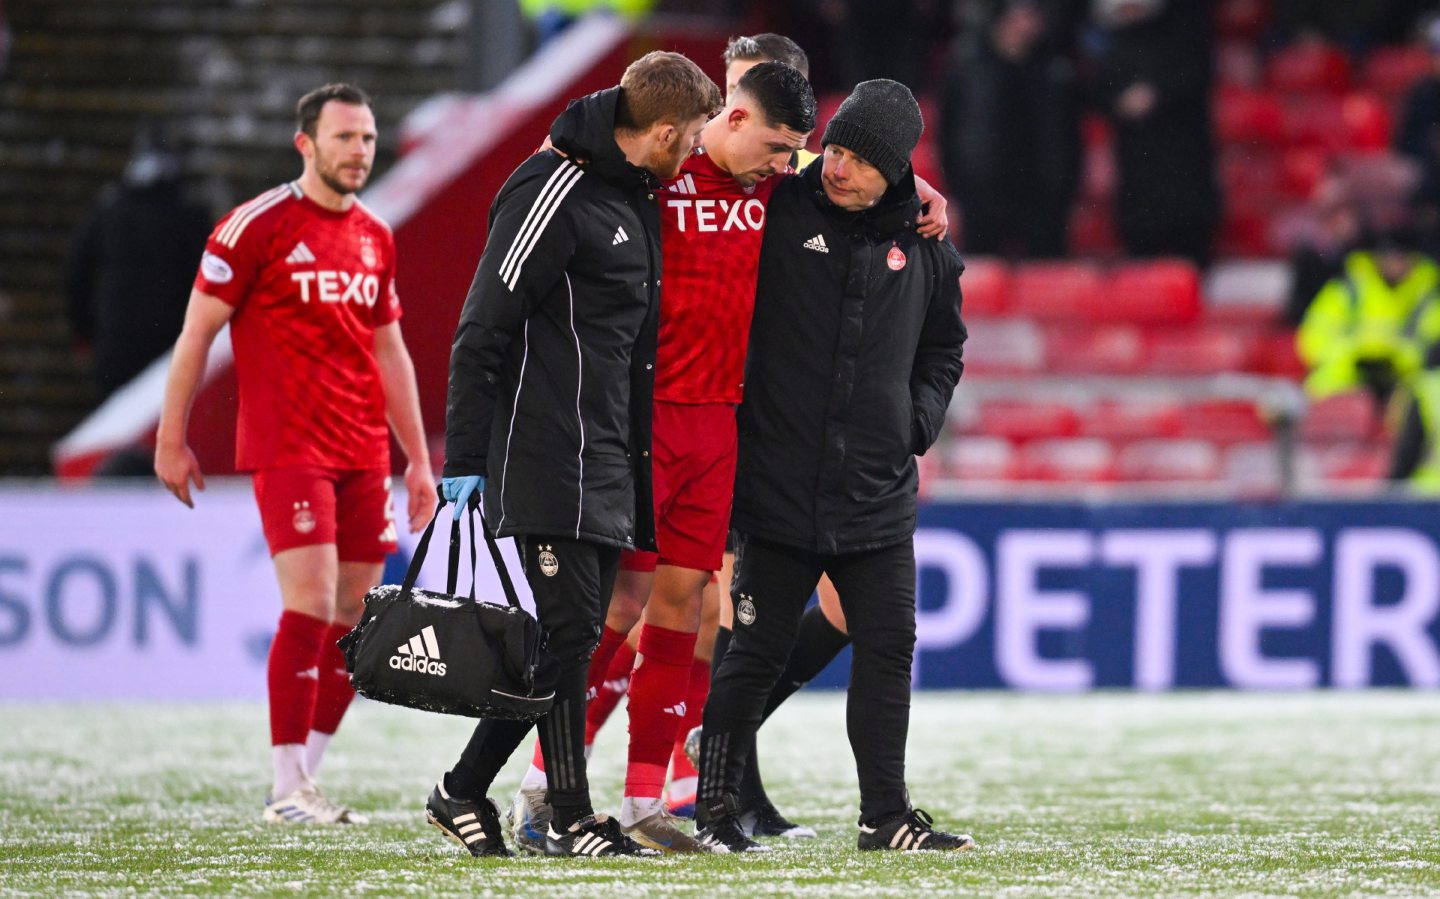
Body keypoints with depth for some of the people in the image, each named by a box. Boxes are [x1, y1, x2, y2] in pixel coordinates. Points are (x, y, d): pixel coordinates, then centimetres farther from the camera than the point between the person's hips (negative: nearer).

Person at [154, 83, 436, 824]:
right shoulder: (257, 226, -6)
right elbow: (196, 333, -2)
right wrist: (172, 439, -4)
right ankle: (287, 791, -9)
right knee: (311, 604, -14)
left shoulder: (375, 238, 14)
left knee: (355, 616, 3)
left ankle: (303, 779, 11)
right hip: (287, 449, -7)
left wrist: (418, 457, 19)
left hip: (364, 455, 7)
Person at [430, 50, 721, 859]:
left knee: (576, 637, 8)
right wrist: (465, 459, -16)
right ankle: (572, 819, -2)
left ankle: (466, 791, 16)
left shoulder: (637, 199, 16)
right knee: (571, 632, -8)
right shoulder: (556, 192, -12)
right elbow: (484, 329, -14)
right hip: (549, 465, -9)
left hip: (609, 470, 9)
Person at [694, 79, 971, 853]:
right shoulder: (778, 215, -5)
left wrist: (920, 419, 6)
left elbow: (943, 347, 22)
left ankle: (886, 815, 13)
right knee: (758, 652, 0)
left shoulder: (923, 245, 7)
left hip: (879, 495, 4)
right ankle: (713, 806, 10)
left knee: (888, 647, 5)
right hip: (780, 490, -4)